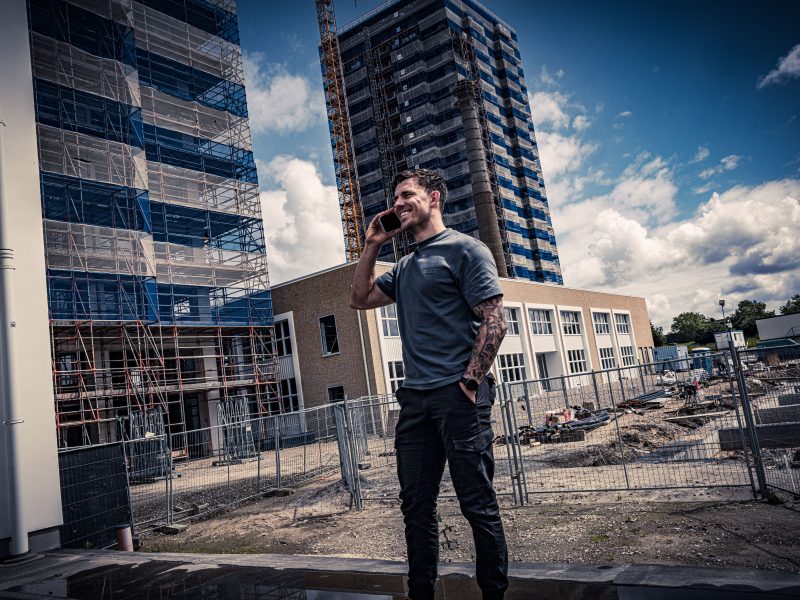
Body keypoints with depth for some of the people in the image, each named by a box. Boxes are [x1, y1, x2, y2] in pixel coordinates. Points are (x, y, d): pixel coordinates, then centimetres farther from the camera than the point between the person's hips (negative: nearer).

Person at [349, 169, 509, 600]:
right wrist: (372, 245, 14)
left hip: (457, 395, -7)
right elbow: (359, 299, 22)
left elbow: (494, 321, -9)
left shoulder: (464, 249, -2)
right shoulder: (404, 266, 20)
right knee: (416, 504, 11)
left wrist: (470, 381, -15)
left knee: (477, 502, 0)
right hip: (415, 398, 7)